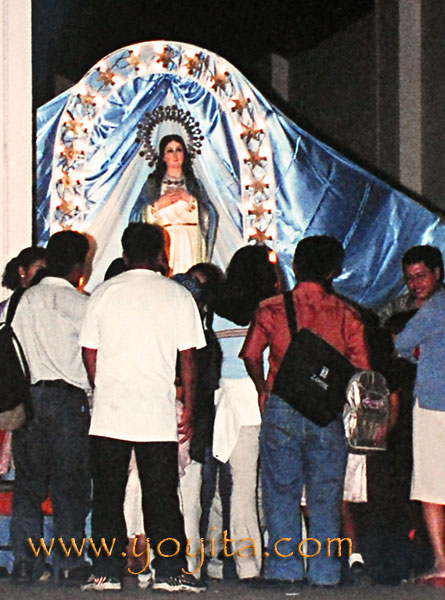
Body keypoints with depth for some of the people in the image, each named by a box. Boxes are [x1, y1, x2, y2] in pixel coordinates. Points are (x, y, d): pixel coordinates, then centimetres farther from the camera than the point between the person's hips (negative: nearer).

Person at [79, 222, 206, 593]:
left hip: (109, 412, 1)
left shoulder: (104, 293, 5)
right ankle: (169, 572, 2)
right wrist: (188, 409, 9)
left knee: (108, 494, 5)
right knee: (161, 495, 3)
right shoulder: (178, 295, 2)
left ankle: (106, 572, 3)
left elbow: (90, 353, 6)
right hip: (158, 414, -1)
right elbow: (188, 357, 2)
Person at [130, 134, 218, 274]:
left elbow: (211, 215, 3)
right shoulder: (152, 184, 12)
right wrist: (158, 204, -8)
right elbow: (136, 216, 3)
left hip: (189, 245, 1)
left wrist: (190, 199, -6)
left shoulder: (194, 184, 15)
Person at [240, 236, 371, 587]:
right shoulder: (346, 314, 0)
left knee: (281, 491, 9)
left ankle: (284, 565, 8)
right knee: (326, 495, 8)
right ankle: (324, 569, 8)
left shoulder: (272, 309, 0)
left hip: (281, 410, 0)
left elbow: (251, 354, -1)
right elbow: (361, 367, -1)